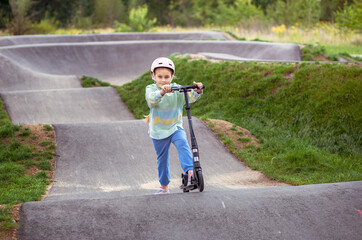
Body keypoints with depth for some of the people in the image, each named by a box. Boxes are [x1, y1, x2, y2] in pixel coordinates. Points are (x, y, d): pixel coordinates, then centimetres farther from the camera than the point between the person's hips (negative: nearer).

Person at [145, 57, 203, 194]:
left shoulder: (176, 89, -6)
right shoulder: (151, 89, -10)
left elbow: (190, 97, -20)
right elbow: (151, 99, -34)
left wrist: (197, 91, -43)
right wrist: (162, 92, -54)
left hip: (175, 127, 0)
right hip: (158, 131, 0)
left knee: (183, 144, -29)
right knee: (162, 158, 12)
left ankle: (190, 171, -35)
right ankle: (164, 186, 28)